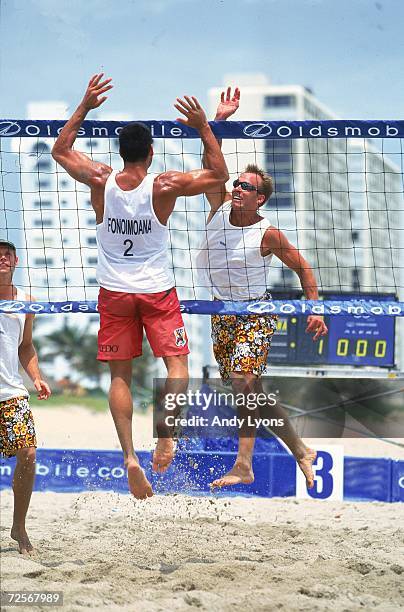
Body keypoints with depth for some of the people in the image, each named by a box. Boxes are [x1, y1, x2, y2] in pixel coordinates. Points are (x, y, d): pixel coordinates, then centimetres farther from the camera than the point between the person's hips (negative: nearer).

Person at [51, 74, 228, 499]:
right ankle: (165, 434, -16)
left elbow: (60, 151, 8)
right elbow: (219, 175, -3)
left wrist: (84, 107, 7)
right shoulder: (164, 186, -15)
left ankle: (130, 455, -7)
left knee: (120, 375, 5)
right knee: (176, 363, 6)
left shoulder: (100, 181, -9)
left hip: (114, 292, 2)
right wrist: (204, 127, -8)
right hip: (157, 290, -2)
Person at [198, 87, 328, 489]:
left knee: (243, 383, -19)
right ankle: (299, 450, 18)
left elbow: (302, 267, -4)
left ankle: (243, 465, -13)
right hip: (221, 312, 6)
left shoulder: (268, 235, -14)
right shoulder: (220, 207, -3)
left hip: (255, 314, -6)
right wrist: (218, 121, -23)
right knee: (251, 391, 8)